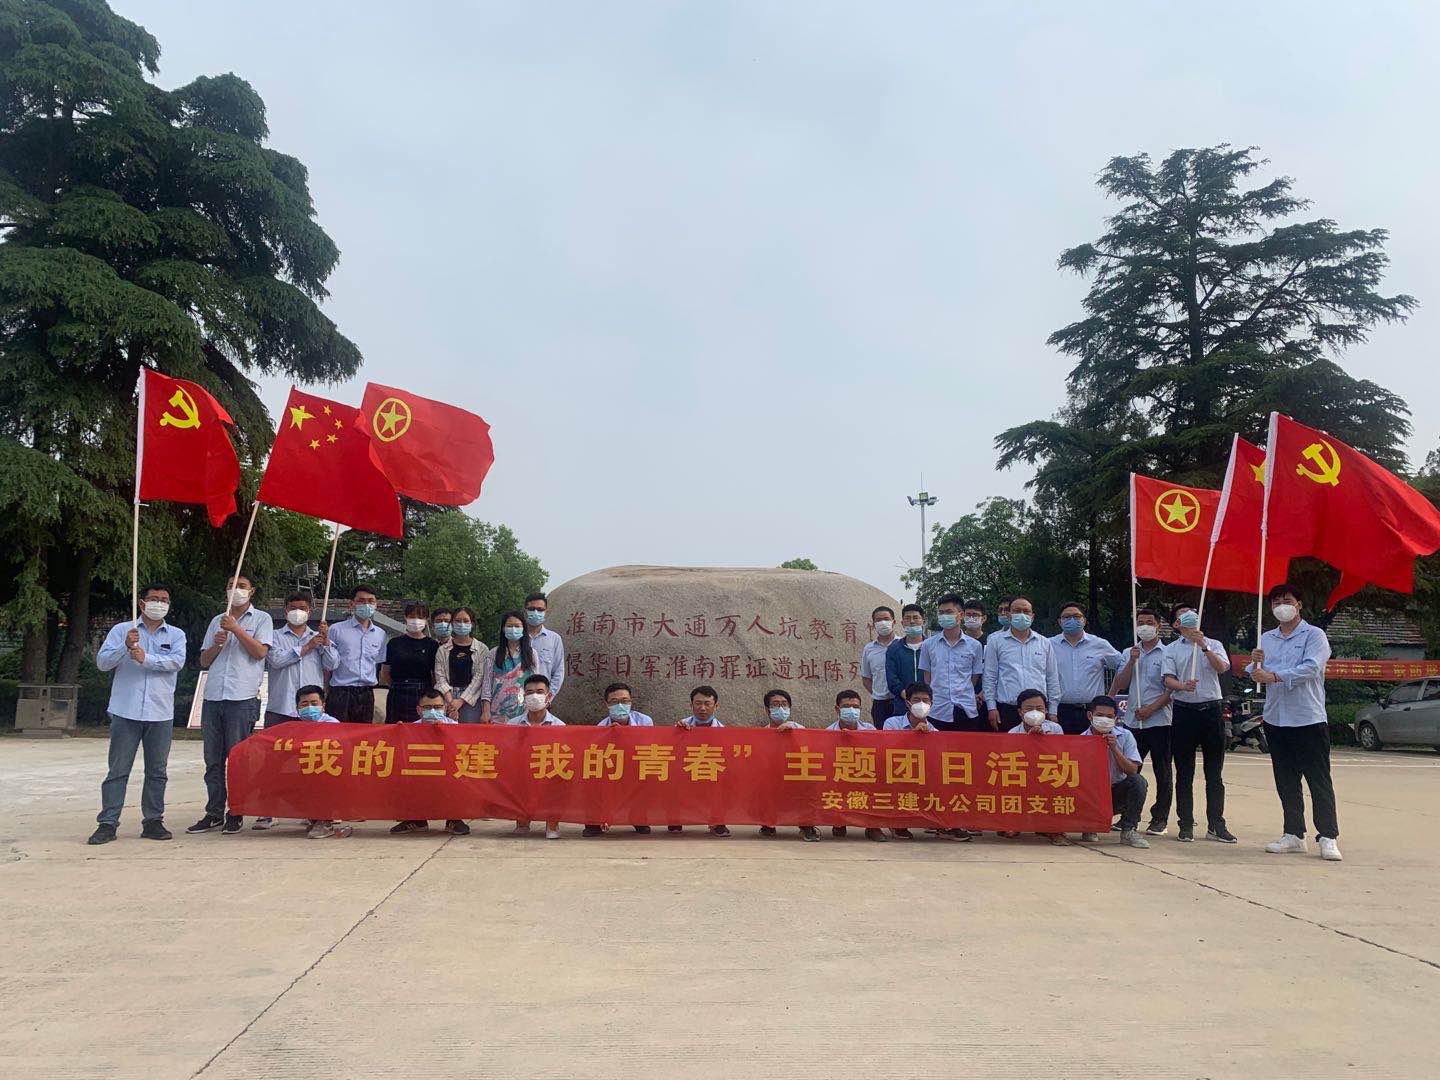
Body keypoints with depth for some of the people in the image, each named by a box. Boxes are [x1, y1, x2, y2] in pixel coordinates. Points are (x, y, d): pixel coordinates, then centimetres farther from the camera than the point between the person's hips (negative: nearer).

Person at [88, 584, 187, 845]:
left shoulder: (176, 635, 11)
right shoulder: (122, 630, 9)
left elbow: (177, 661, -7)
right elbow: (102, 662, -1)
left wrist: (146, 658, -18)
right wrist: (125, 646, -17)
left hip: (161, 714, 1)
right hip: (126, 711, -1)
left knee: (157, 771, 6)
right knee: (118, 770, -1)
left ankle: (153, 821, 14)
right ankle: (107, 823, 4)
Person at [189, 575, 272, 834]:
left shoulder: (261, 619, 6)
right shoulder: (217, 621, 19)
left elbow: (260, 652, -7)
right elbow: (204, 661, 18)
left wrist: (236, 629, -10)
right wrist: (217, 644, -1)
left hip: (242, 698, -5)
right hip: (213, 697, 5)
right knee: (212, 760, 6)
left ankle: (236, 813, 5)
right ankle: (214, 812, 13)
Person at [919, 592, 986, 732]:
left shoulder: (975, 646, 4)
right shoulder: (928, 644, 6)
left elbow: (975, 678, 9)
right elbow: (927, 678, 9)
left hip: (966, 711, 0)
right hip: (937, 711, 0)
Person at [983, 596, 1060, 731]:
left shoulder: (1045, 643, 12)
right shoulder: (996, 641, 6)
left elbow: (1052, 679, 14)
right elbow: (989, 677, 5)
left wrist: (1052, 712, 9)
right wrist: (992, 707, -1)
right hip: (1006, 710, -1)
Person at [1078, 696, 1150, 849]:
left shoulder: (1125, 736, -5)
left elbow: (1133, 770, -13)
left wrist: (1114, 748, -24)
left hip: (1118, 791, 2)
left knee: (1138, 781, -27)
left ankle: (1128, 831, -14)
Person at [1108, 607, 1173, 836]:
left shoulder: (1166, 653, 0)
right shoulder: (1129, 653, 13)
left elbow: (1171, 688, -6)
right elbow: (1120, 685, 6)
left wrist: (1150, 709, -15)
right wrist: (1132, 661, -6)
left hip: (1158, 720, -4)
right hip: (1133, 720, 4)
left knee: (1162, 771, 1)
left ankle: (1160, 819, 8)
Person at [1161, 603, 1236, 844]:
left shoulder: (1213, 644, 12)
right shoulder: (1171, 649, 10)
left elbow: (1222, 667, -6)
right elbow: (1168, 679, -3)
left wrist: (1204, 647, -18)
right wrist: (1183, 686, -24)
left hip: (1211, 709, 1)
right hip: (1184, 711, -1)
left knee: (1214, 773, 3)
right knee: (1184, 773, 2)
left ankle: (1216, 825, 10)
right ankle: (1186, 825, 8)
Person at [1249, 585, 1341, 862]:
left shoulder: (1314, 635, -1)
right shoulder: (1266, 639, 15)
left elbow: (1311, 668, -17)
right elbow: (1255, 675, 11)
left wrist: (1274, 676, -23)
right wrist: (1256, 663, -11)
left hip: (1309, 719, -5)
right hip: (1275, 720, 6)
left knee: (1319, 781, -4)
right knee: (1286, 782, 10)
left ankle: (1328, 838, -1)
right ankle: (1294, 834, 17)